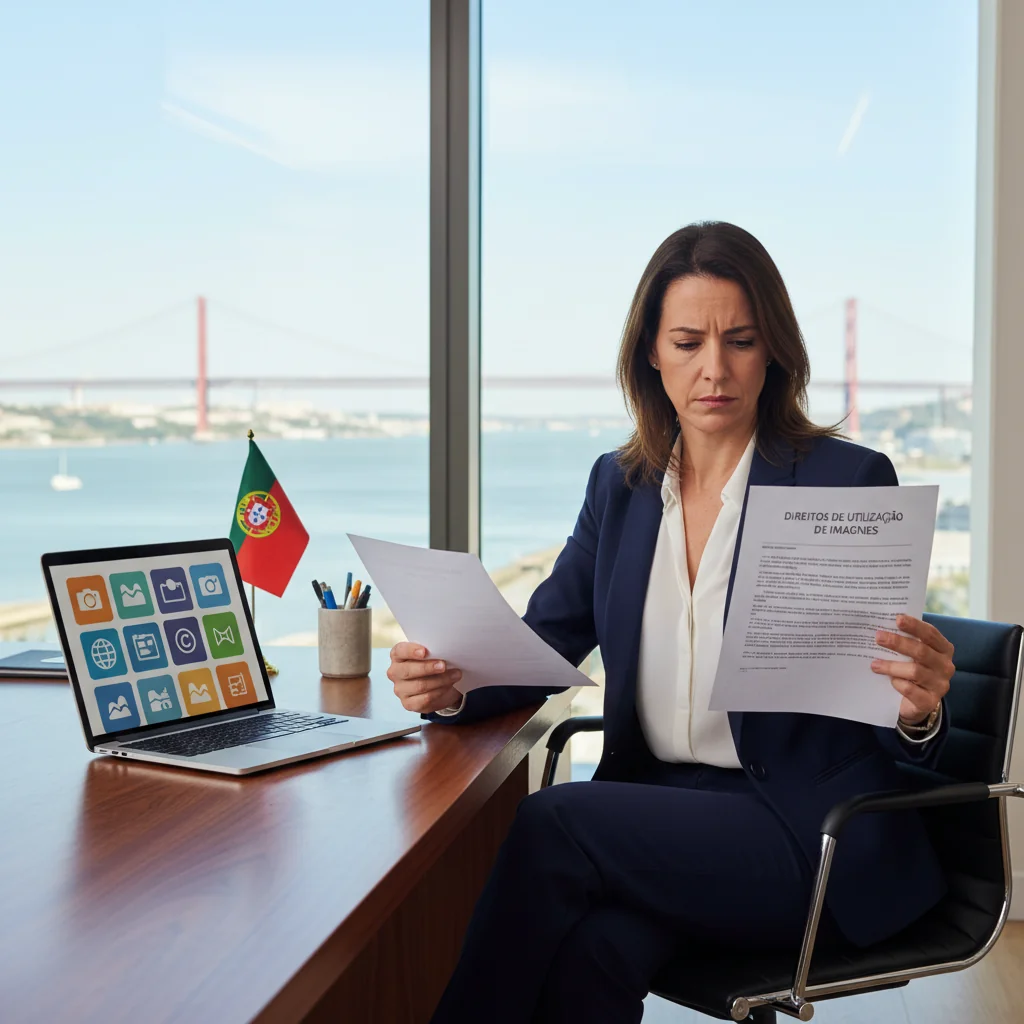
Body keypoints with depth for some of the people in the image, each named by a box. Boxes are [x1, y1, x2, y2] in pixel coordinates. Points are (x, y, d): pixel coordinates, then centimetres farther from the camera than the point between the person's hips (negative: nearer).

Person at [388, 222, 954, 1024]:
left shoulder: (849, 482, -5)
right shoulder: (620, 485, 10)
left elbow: (895, 729, -5)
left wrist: (917, 714, -29)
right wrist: (454, 686, -14)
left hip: (810, 829, -3)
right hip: (658, 805, 3)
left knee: (553, 823, -25)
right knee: (591, 953, -30)